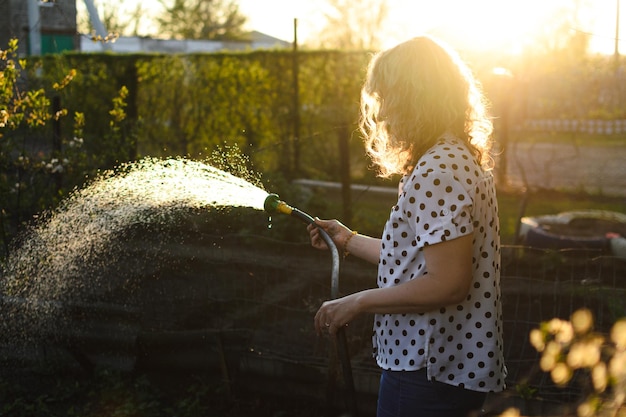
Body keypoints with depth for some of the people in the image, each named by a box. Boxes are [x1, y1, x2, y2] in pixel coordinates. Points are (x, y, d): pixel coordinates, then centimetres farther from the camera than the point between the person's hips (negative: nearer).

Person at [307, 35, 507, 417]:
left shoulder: (437, 170, -21)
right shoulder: (463, 158, 11)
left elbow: (449, 282, -26)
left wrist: (358, 303, -17)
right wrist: (349, 241, 21)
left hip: (427, 373, -10)